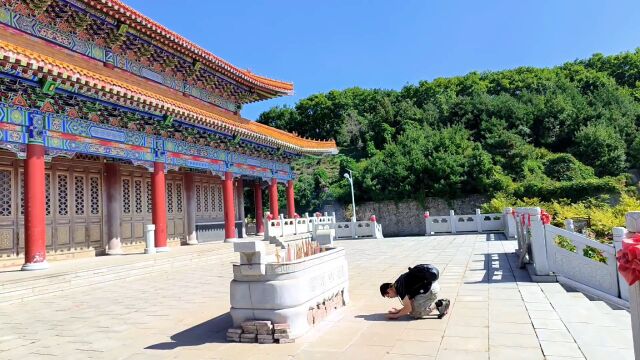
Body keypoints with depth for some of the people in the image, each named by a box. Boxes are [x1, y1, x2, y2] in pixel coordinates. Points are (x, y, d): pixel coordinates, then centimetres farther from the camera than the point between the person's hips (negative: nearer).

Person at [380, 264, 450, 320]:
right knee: (414, 308, 13)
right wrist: (398, 311, 17)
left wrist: (396, 315, -1)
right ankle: (439, 303, 12)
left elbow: (408, 308, -13)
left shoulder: (399, 287, -15)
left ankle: (439, 305, -2)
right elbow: (410, 303, 20)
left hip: (431, 289, -10)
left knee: (415, 314, -5)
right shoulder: (400, 283, 13)